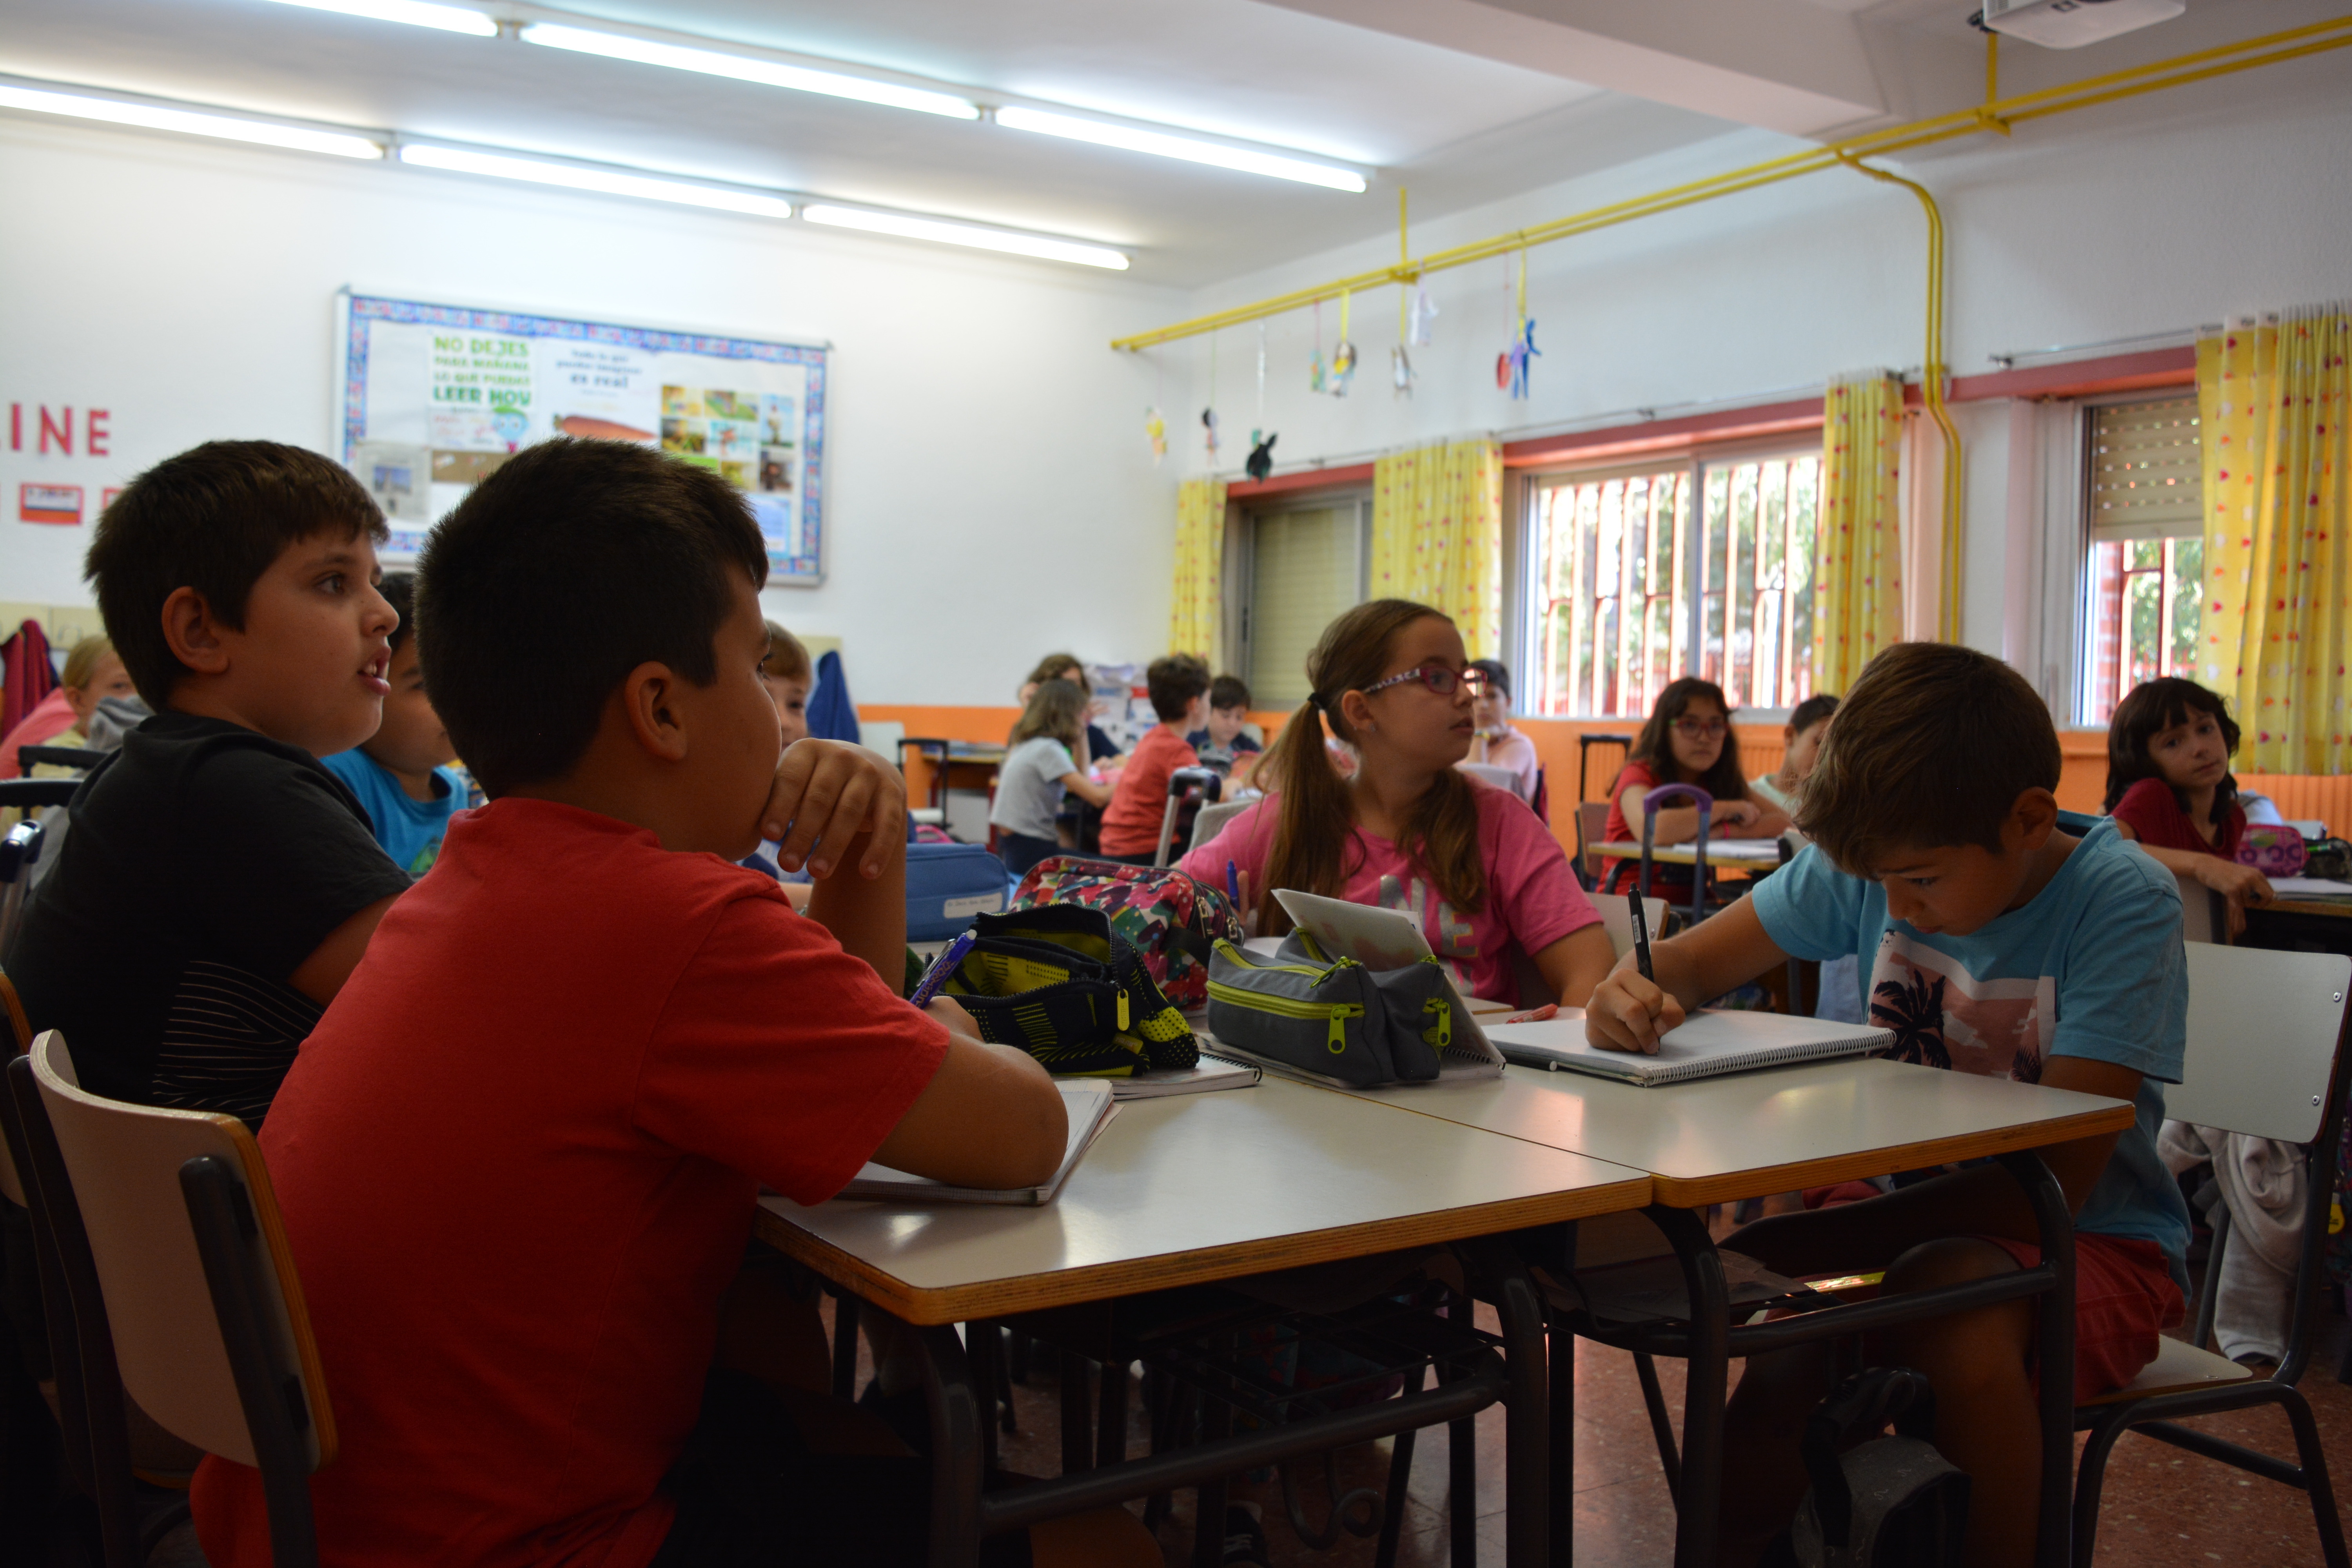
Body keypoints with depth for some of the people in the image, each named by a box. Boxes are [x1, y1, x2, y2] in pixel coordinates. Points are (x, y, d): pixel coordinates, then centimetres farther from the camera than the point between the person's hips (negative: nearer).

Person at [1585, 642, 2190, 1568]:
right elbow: (1691, 963, 2)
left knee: (1949, 1294, -35)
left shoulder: (2122, 903, -19)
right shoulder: (1877, 855, -8)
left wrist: (1798, 1245, -36)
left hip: (2095, 1242, -3)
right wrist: (1638, 996, -25)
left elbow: (2048, 1187, -26)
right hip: (1920, 1226, 3)